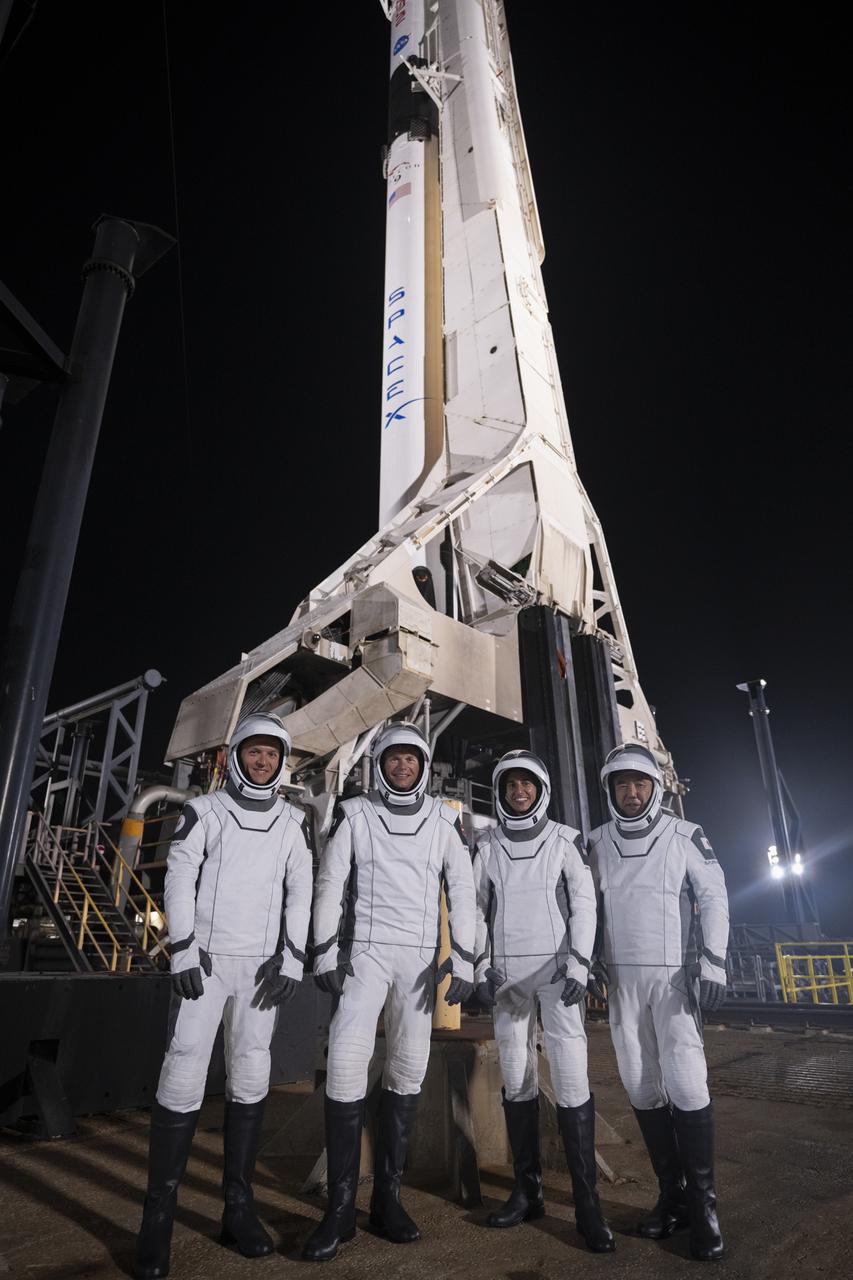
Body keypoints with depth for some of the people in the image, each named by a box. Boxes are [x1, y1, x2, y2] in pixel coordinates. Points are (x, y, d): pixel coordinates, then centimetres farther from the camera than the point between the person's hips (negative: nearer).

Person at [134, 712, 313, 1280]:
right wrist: (183, 951, -11)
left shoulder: (292, 822, 6)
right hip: (205, 959, -2)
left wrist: (292, 960, -4)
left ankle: (239, 1207, 18)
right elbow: (179, 882, -4)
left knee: (251, 1077, 6)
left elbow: (300, 892, 4)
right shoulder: (203, 812, -1)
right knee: (184, 1076, -4)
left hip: (261, 965, 3)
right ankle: (158, 1216, 9)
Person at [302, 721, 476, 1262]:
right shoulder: (354, 814, 2)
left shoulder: (444, 819, 4)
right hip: (365, 950, -1)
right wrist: (326, 952, -5)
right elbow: (330, 884, 2)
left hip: (420, 955, 2)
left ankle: (388, 1197, 18)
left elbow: (462, 889, 3)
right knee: (346, 1062, -11)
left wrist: (463, 960, -4)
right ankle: (341, 1207, 2)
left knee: (409, 1069, 4)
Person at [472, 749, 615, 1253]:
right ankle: (528, 1191, 19)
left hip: (556, 967, -2)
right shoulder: (487, 847, 6)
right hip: (508, 971, 3)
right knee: (516, 1077, 7)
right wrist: (481, 966, -1)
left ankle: (587, 1201, 2)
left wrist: (578, 964, -11)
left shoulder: (566, 840, 1)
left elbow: (584, 904, -2)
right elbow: (478, 909, 8)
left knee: (572, 1077, -8)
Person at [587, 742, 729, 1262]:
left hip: (675, 976, -3)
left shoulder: (685, 836, -3)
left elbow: (714, 897, -4)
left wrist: (713, 963, -11)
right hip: (622, 979, 3)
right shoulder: (596, 843, 6)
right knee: (642, 1087, 7)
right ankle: (672, 1194, 20)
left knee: (686, 1084, -9)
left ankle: (703, 1203, 7)